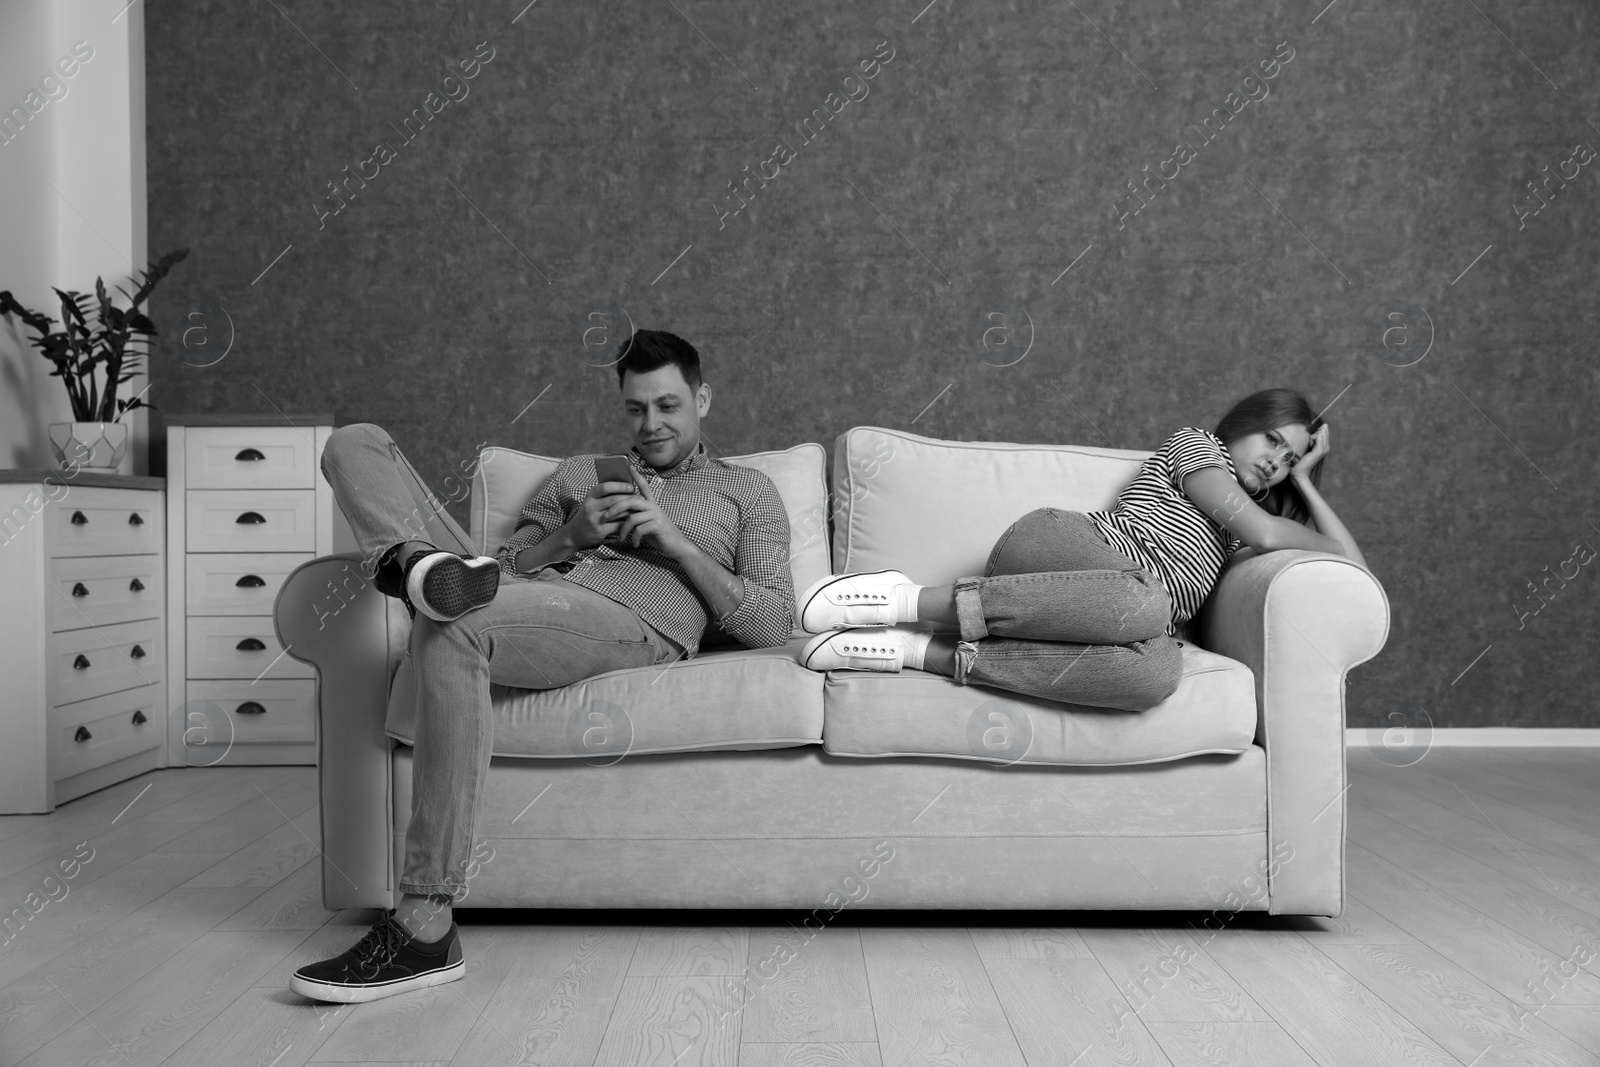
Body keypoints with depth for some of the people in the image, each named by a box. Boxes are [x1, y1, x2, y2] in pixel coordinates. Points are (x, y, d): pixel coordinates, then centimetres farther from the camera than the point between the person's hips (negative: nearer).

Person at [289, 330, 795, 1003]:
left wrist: (676, 543, -1)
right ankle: (421, 566, -33)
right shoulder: (579, 472, 33)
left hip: (633, 622, -5)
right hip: (522, 600, 5)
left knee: (450, 628, -38)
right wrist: (567, 536, 3)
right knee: (356, 442, 1)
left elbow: (774, 624, 8)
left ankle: (425, 932, -34)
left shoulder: (748, 491, 22)